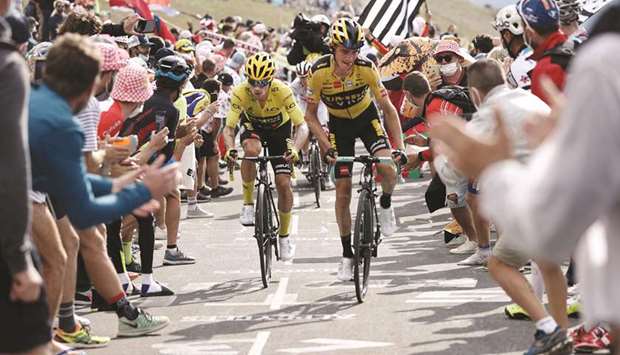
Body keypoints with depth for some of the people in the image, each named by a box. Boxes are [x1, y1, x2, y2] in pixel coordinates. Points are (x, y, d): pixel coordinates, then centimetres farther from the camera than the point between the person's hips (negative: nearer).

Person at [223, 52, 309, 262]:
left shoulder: (282, 91, -34)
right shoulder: (240, 93, -32)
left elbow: (302, 127, -33)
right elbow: (228, 128, -30)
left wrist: (295, 148, -52)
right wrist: (230, 148, -51)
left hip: (279, 129, 0)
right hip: (253, 126, 0)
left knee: (283, 184, -7)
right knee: (251, 150, -36)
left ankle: (284, 236, 14)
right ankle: (248, 204, -19)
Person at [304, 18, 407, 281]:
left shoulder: (366, 68, -27)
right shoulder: (319, 72, -27)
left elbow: (388, 108, -20)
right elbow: (310, 115, -15)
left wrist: (399, 147, -27)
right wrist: (326, 146, -27)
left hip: (367, 117, 0)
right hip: (339, 124, 0)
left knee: (387, 169, -26)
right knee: (343, 190, -4)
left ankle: (386, 206, 8)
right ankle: (347, 255, 8)